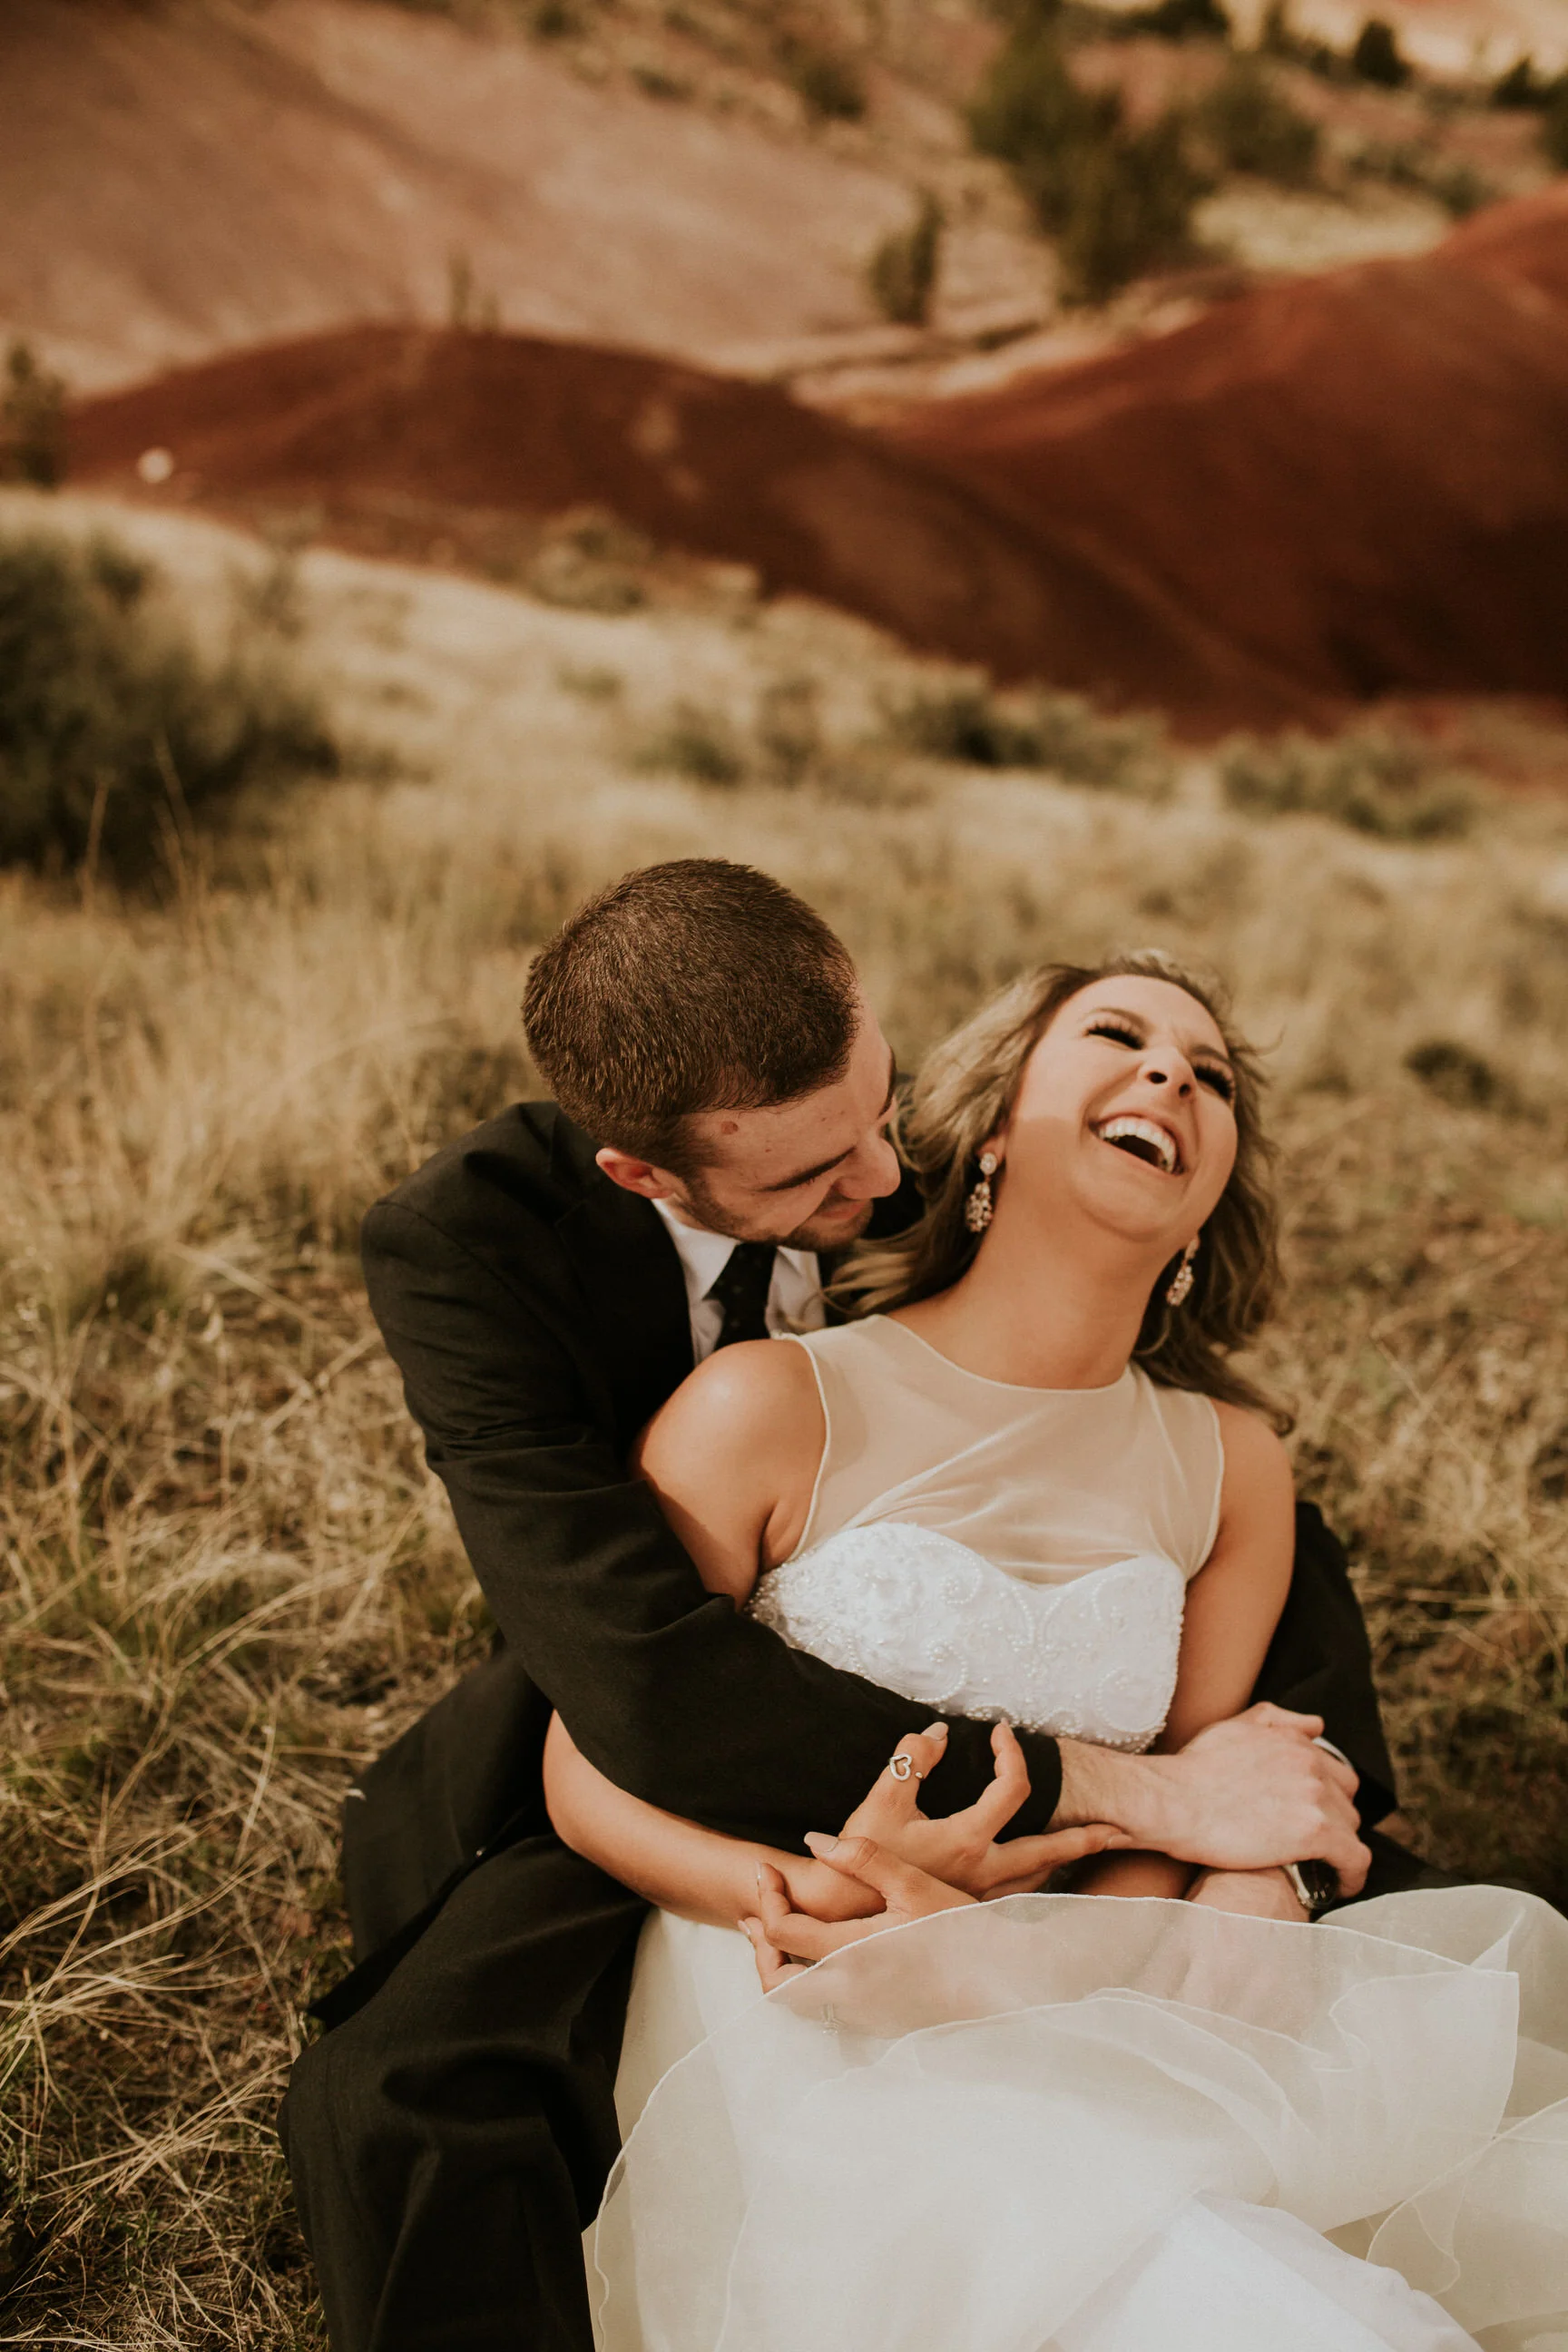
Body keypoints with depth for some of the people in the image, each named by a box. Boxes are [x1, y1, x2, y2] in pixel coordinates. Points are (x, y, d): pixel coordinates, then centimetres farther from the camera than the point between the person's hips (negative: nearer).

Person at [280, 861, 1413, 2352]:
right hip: (645, 1794, -3)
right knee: (393, 2108, -32)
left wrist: (1280, 1864, -22)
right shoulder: (464, 1247, -26)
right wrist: (1149, 1796, -37)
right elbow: (645, 1688, -37)